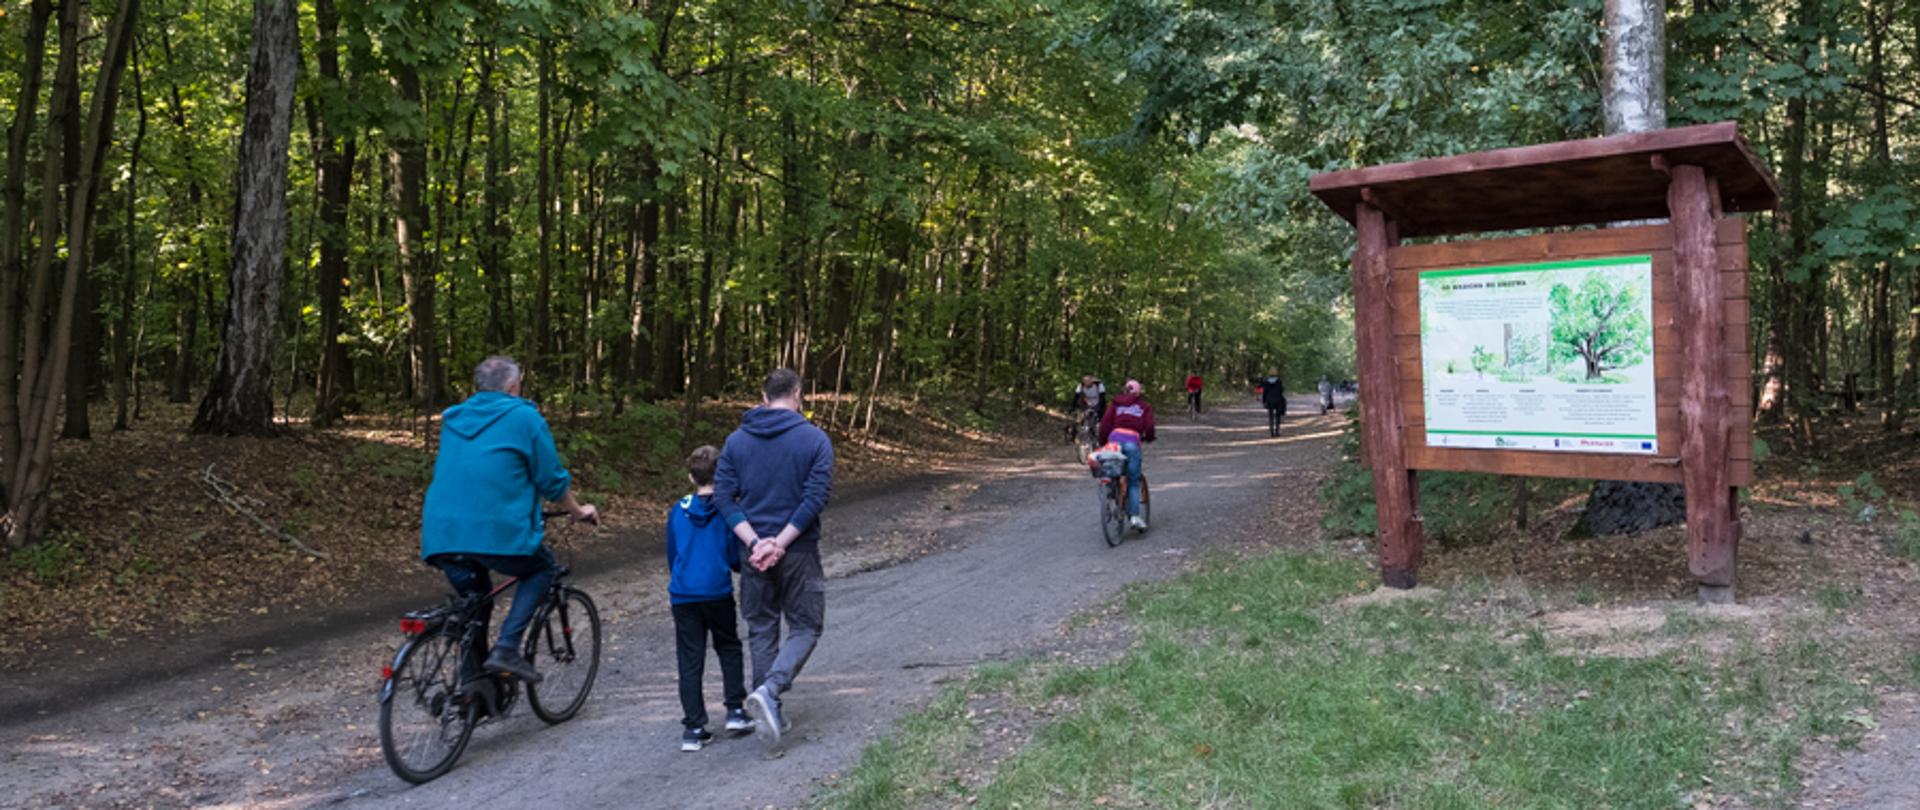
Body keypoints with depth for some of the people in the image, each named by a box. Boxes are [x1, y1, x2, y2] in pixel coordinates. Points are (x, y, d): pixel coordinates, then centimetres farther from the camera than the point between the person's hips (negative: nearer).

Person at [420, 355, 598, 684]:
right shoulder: (523, 416, 1)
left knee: (474, 598, 25)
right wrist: (578, 511, 21)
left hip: (441, 535, 6)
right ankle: (506, 648, 1)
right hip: (497, 532, -6)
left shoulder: (453, 419, 20)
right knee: (542, 568, 20)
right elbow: (552, 479, 3)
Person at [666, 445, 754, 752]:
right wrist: (739, 566, 18)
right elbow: (736, 559, -5)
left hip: (683, 596, 2)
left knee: (690, 661, 6)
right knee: (729, 649, 19)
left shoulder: (678, 511, 3)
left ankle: (693, 729, 6)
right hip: (718, 593, -2)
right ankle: (735, 710, 14)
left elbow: (671, 556, 12)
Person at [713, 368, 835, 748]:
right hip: (799, 552, -3)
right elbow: (816, 497, -15)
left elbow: (723, 496, -4)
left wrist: (755, 541, -9)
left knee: (762, 631, 14)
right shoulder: (815, 439, -6)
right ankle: (769, 691, -13)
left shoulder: (736, 440, 3)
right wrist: (780, 543, -14)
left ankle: (770, 712, 18)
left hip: (755, 551, 3)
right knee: (805, 627, 9)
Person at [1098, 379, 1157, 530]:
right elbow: (1149, 426, 5)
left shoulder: (1115, 403, 20)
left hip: (1115, 438, 1)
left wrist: (1102, 442, 15)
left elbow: (1105, 423, 9)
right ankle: (1135, 516, -8)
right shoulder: (1144, 406, 17)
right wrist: (1148, 438, 25)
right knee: (1133, 482, 2)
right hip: (1133, 441, -1)